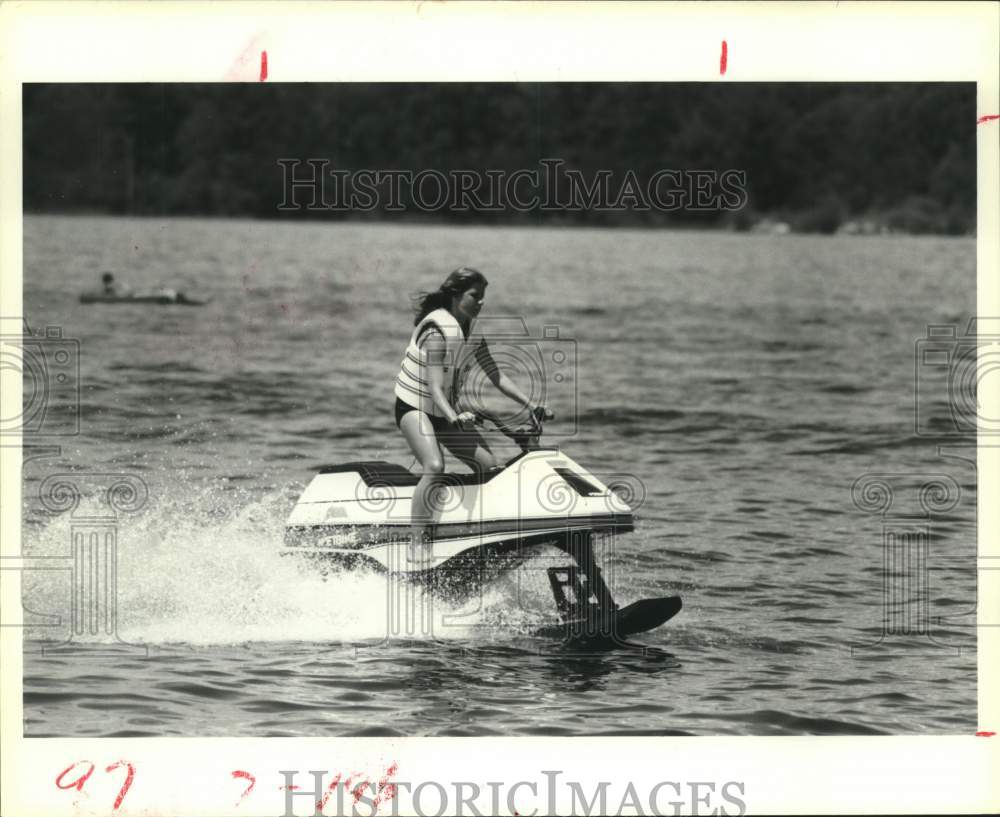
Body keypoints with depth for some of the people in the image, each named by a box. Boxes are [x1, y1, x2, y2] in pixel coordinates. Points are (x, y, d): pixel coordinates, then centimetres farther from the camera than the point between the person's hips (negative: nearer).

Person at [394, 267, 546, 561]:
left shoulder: (471, 331, 2)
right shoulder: (438, 330, -24)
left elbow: (494, 374, 5)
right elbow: (434, 388, -33)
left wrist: (529, 403, -4)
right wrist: (454, 417, -50)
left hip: (447, 410, 8)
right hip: (414, 406, -8)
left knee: (490, 466, -1)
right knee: (434, 467, -30)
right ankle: (417, 543, -29)